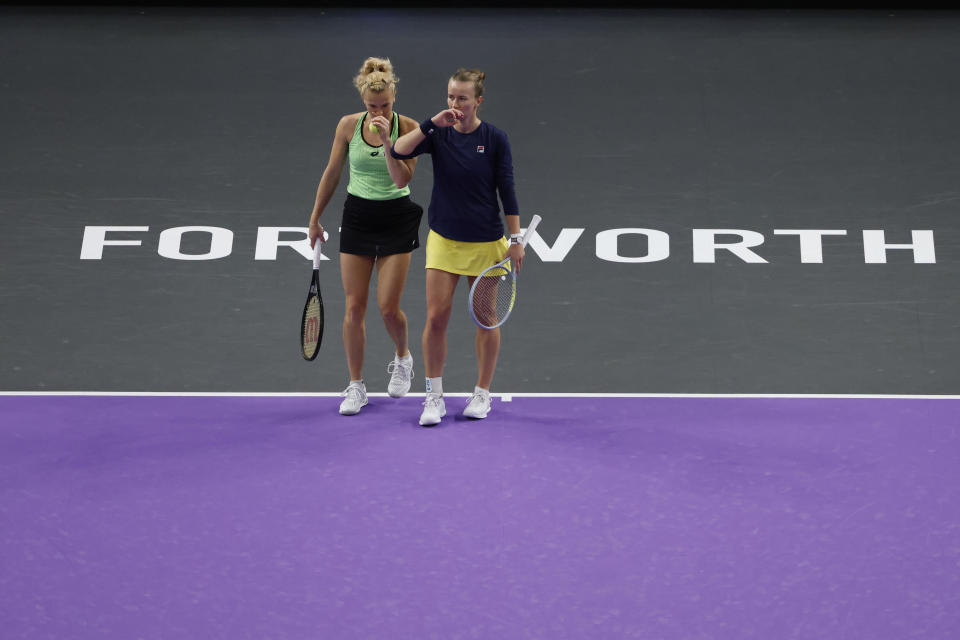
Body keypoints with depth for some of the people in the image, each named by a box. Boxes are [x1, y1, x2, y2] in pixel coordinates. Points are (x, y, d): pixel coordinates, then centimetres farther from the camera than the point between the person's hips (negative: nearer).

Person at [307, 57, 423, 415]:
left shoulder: (407, 127, -9)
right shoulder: (348, 125, -3)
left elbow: (402, 178, -18)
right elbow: (332, 173, 8)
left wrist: (387, 140, -27)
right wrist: (315, 218, 11)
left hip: (396, 220, -2)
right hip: (357, 217, 2)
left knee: (388, 308, -4)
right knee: (353, 307, 0)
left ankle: (403, 359, 29)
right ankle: (356, 387, 11)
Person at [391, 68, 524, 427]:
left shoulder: (495, 139, -6)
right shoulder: (438, 134, -2)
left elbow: (507, 192, -3)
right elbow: (398, 151, -17)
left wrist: (516, 240, -5)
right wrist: (432, 123, -24)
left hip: (486, 242, -1)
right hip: (444, 239, 1)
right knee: (436, 317, -4)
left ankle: (482, 393, 21)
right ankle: (435, 396, 8)